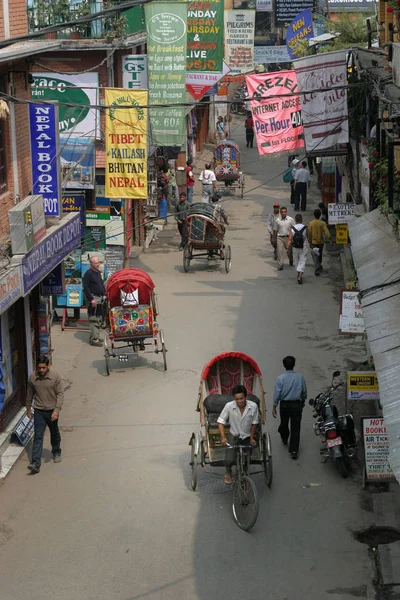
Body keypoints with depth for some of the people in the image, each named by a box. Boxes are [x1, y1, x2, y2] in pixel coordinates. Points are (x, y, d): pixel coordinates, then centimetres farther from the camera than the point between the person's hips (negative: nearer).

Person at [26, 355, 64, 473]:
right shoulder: (33, 377, -6)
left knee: (54, 434, 19)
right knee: (38, 437, -8)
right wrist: (28, 408, 15)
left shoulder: (56, 376, -13)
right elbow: (30, 394, 8)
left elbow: (60, 394, -13)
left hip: (52, 411, 0)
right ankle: (35, 463, -14)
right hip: (39, 411, 0)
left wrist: (57, 410, -23)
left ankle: (56, 453, 46)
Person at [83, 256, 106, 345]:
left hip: (99, 298, 9)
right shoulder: (88, 273, -14)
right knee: (94, 320, -9)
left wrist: (104, 294, 14)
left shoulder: (98, 272, 14)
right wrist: (91, 299, -20)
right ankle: (94, 339, -8)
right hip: (93, 299, -9)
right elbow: (86, 288, -17)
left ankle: (96, 337, 23)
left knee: (99, 319, 14)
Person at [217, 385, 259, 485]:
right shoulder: (229, 406, -22)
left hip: (247, 437, 1)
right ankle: (228, 473, 16)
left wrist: (252, 438, -2)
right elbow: (221, 421, -13)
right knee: (229, 460, -19)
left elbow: (254, 423, -5)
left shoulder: (253, 406, -20)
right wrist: (223, 437, -23)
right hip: (234, 436, -1)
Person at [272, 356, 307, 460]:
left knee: (284, 424, 24)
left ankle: (284, 439, 50)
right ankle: (294, 450, -1)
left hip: (284, 404, 0)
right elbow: (304, 392, 3)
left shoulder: (280, 378, -12)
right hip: (297, 404, 0)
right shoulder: (300, 377, -7)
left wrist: (274, 407, -2)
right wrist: (303, 401, 22)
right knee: (295, 427, 3)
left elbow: (277, 394, -11)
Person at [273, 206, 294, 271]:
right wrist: (274, 239, 11)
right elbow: (275, 230, 9)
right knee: (280, 251, -7)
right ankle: (280, 265, -4)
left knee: (289, 251, 11)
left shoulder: (291, 219, -3)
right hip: (280, 238, 0)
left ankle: (291, 260, 41)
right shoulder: (277, 220, 0)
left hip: (288, 237, 0)